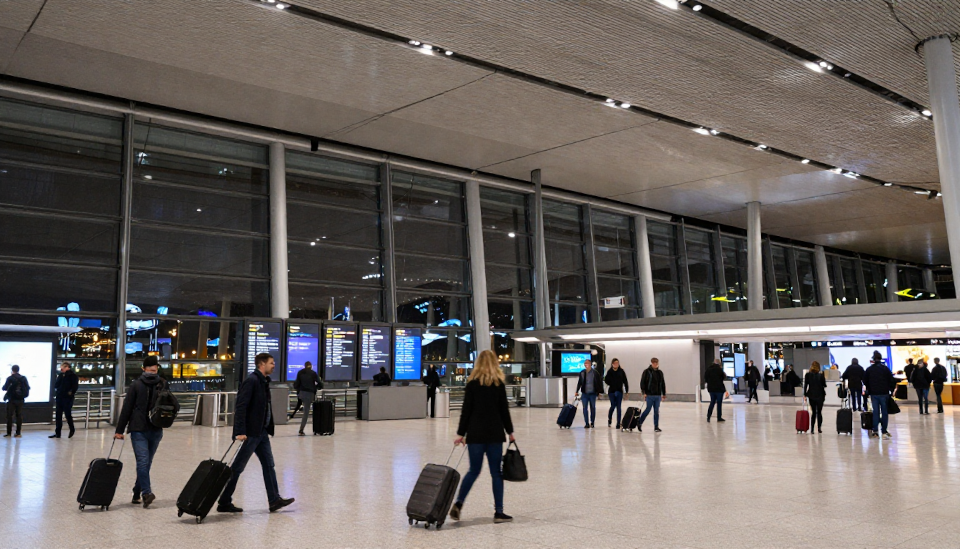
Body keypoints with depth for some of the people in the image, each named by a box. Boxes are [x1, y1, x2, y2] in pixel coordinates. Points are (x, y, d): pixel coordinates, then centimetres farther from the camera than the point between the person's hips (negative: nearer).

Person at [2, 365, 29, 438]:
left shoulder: (10, 378, -7)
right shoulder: (24, 378, 4)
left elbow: (4, 388, -6)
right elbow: (28, 388, 5)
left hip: (12, 400, -3)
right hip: (20, 400, 3)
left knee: (10, 416, 2)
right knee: (19, 416, 6)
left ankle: (9, 433, 0)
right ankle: (18, 433, 5)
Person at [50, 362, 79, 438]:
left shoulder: (72, 375, -6)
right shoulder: (61, 375, 12)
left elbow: (75, 386, -12)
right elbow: (55, 385, 9)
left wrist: (71, 393, -16)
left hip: (67, 398, -6)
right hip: (59, 397, 6)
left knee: (68, 414, 0)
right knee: (58, 415, 7)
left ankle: (72, 430, 20)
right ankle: (57, 432, 11)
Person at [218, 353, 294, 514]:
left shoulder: (264, 381, 13)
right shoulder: (251, 381, -16)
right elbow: (241, 407, -22)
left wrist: (269, 428, 16)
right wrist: (240, 432, -27)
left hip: (261, 432, 10)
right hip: (250, 433, -10)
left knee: (269, 465, 10)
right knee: (237, 468, 0)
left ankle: (274, 500, 15)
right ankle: (224, 503, 10)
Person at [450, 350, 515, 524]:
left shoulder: (472, 384, 0)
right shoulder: (499, 384, -1)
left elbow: (466, 410, -2)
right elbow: (504, 410, 1)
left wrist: (461, 433, 2)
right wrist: (510, 432, 11)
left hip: (475, 434, 1)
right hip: (495, 434, -1)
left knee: (473, 471, 11)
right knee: (496, 472, 5)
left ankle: (458, 503, -4)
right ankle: (498, 512, 6)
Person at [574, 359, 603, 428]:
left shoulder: (595, 373, -5)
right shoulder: (582, 373, 2)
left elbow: (600, 382, 0)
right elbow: (579, 382, 11)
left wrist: (600, 391, -3)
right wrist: (577, 391, 8)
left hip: (592, 393, -2)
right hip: (584, 393, 2)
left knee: (592, 408, 8)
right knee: (585, 408, -3)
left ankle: (592, 423, 20)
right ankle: (586, 423, 1)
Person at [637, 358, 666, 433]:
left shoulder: (660, 373, 13)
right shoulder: (647, 372, -4)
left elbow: (663, 384, 18)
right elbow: (642, 382, -6)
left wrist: (664, 394, 15)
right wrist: (644, 392, -12)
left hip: (658, 395, 5)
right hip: (649, 395, -5)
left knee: (657, 411, 5)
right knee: (648, 409, -5)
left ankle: (656, 427, 11)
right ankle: (639, 423, 11)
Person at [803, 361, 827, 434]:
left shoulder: (808, 375, -4)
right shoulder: (821, 375, -10)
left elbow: (805, 385, -3)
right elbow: (824, 385, -3)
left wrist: (805, 395, 2)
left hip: (811, 395, 2)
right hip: (820, 395, -2)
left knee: (813, 412, 9)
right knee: (819, 412, 9)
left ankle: (812, 429, 3)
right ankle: (819, 428, 7)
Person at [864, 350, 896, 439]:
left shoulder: (869, 369, 1)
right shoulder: (885, 368, -4)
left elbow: (865, 381, 7)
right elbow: (892, 381, -4)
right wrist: (891, 389, 9)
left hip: (874, 394, 2)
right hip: (884, 393, -2)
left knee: (875, 412, 6)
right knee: (884, 412, 5)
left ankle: (875, 431, 1)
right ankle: (884, 431, 5)